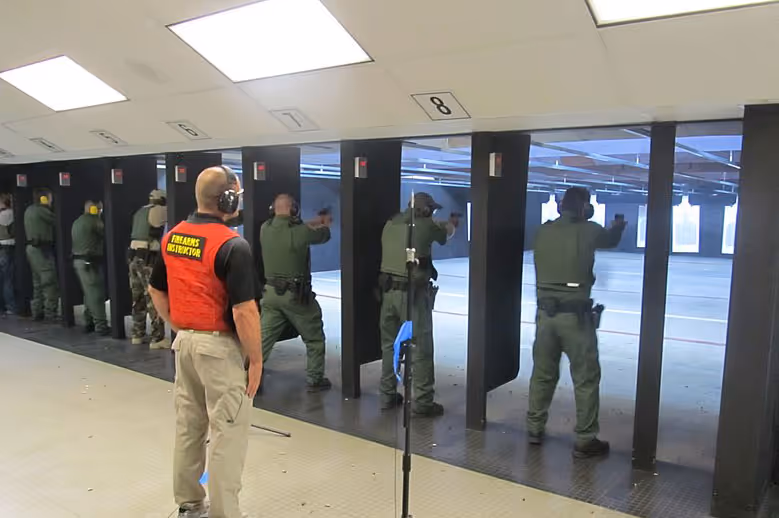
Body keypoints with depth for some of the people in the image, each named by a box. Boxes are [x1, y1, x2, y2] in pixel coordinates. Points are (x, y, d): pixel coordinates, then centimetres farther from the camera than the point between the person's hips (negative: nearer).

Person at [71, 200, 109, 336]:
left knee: (89, 294, 16)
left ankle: (88, 323, 20)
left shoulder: (77, 222, 18)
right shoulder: (94, 221, -12)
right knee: (97, 294, -7)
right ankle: (101, 326, -7)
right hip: (90, 262, -9)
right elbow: (105, 234, -7)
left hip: (78, 260, 9)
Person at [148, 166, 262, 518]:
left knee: (187, 426, 18)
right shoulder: (232, 245, -21)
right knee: (228, 433, 3)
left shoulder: (172, 237, 3)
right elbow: (244, 310, -23)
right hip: (219, 346, -8)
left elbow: (156, 291, 12)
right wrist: (256, 359, -13)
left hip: (185, 342, 8)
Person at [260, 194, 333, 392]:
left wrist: (315, 221, 27)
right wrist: (325, 223, 27)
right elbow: (324, 234, 3)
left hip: (271, 292, 5)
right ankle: (314, 380, 19)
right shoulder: (299, 232, -16)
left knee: (264, 338, 11)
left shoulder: (265, 229, -1)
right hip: (296, 295, -5)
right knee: (314, 338, 12)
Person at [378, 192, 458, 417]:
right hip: (413, 293, -6)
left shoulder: (391, 224, 9)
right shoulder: (424, 225, -7)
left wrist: (443, 223, 37)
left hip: (389, 291, 6)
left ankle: (387, 396, 24)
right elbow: (445, 235, 13)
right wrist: (452, 223, 37)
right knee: (421, 349, 2)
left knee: (389, 346, 15)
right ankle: (423, 402, 7)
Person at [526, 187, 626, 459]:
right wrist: (618, 225, 38)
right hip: (575, 314, -4)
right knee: (586, 378, 7)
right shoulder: (587, 231, -5)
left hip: (546, 312, 5)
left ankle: (534, 429, 27)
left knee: (542, 374, 17)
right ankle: (586, 440, 13)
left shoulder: (543, 231, 3)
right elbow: (611, 240, 16)